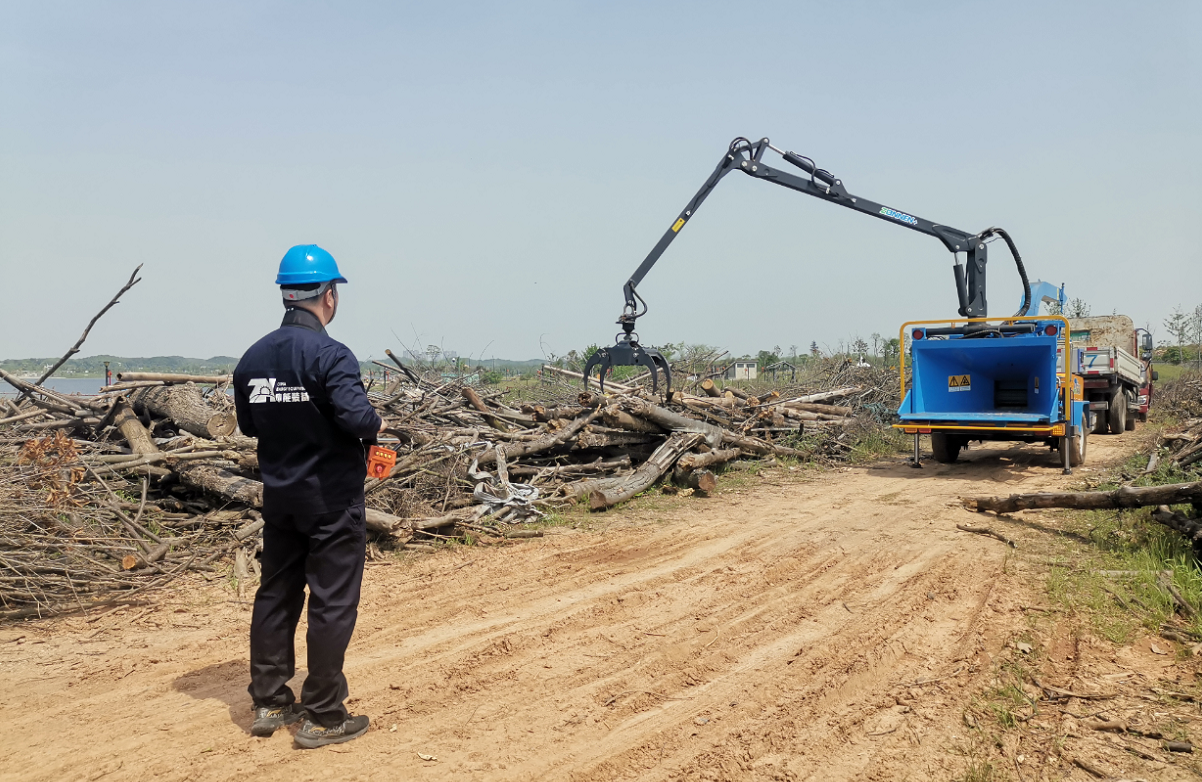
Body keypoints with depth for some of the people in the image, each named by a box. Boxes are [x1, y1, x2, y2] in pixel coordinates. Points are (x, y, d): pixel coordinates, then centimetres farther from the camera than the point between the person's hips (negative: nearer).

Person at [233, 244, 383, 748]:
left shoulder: (253, 357, 3)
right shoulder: (330, 355, -19)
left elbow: (247, 424, 12)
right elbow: (357, 417, -30)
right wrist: (376, 426, -10)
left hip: (278, 495, 7)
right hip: (332, 498, -7)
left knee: (276, 595, 17)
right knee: (331, 603, 3)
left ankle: (269, 703, 27)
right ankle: (323, 717, 11)